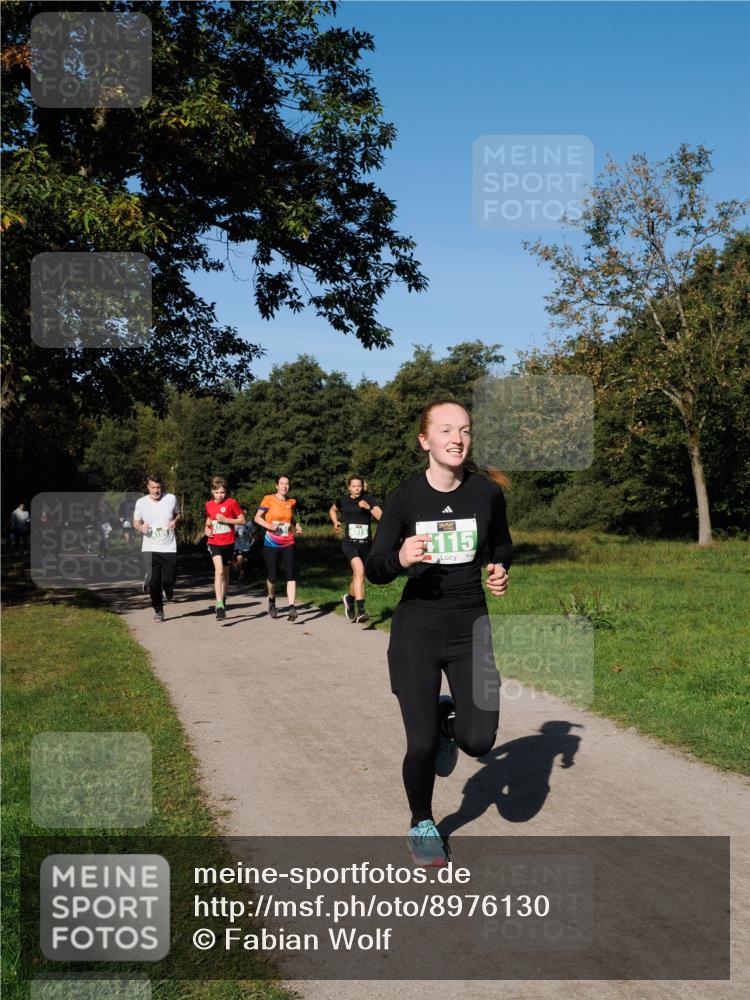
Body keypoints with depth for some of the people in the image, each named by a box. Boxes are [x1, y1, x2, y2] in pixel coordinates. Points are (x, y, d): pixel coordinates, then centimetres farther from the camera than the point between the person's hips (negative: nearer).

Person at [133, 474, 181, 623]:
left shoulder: (171, 498, -1)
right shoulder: (141, 503, -1)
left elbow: (178, 514, 16)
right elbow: (136, 522, 12)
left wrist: (176, 521, -7)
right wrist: (140, 527, -11)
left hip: (169, 548, 0)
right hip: (150, 548, 0)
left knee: (168, 580, -1)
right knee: (153, 581, -10)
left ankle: (167, 592, 38)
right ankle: (158, 611, 9)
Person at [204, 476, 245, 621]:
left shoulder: (231, 503, -6)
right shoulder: (209, 505, 5)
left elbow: (242, 520, -5)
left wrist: (226, 520, -16)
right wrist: (207, 527, 4)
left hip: (228, 543, 0)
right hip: (214, 543, 0)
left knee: (225, 573, 14)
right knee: (219, 571, -18)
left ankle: (223, 599, 36)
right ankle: (219, 606, -25)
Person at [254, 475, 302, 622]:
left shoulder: (291, 502, 8)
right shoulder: (269, 499, -3)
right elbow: (257, 518, -2)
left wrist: (297, 525, 6)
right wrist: (268, 525, -19)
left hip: (288, 545, 2)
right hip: (271, 545, -2)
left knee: (290, 574, -13)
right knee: (272, 577, 3)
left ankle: (292, 607, -20)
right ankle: (271, 601, 32)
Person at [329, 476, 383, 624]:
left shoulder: (369, 498, -1)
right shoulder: (343, 500, 4)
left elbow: (381, 517, -11)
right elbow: (332, 510, 27)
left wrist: (368, 507, -23)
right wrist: (335, 523, 10)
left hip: (366, 544, 2)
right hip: (349, 543, -2)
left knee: (357, 577, 16)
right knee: (359, 571, -27)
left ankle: (349, 599, 49)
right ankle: (361, 610, -31)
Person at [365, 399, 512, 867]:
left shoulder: (487, 492, -3)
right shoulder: (405, 496, -7)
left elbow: (502, 545, 16)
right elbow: (374, 569, -4)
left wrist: (501, 570, -6)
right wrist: (400, 559, -26)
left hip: (471, 625, 2)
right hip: (417, 626, -1)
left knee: (479, 741, -9)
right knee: (422, 744, 0)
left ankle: (449, 716, 29)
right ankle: (422, 826, 30)